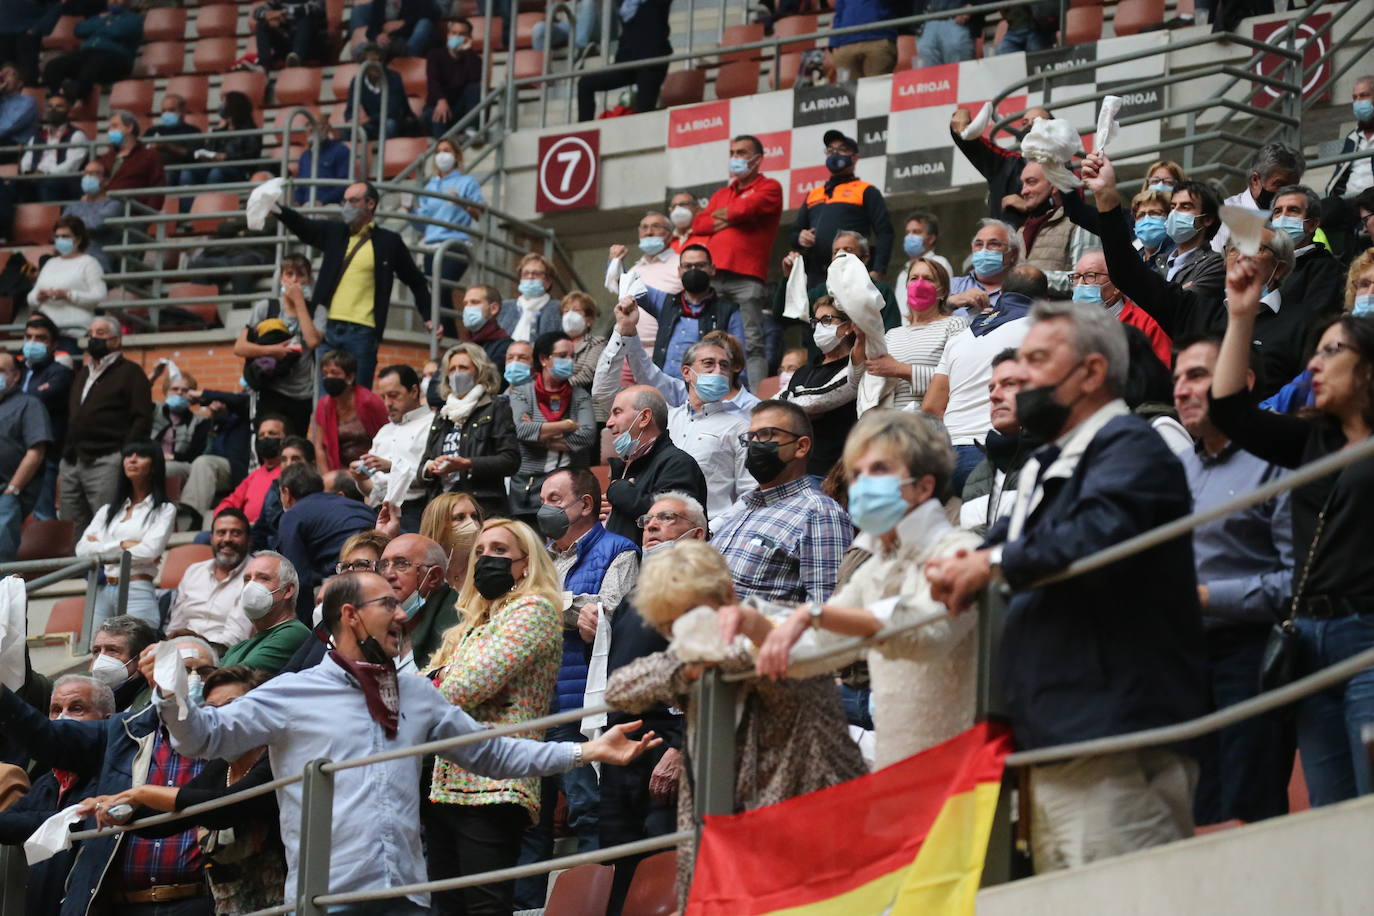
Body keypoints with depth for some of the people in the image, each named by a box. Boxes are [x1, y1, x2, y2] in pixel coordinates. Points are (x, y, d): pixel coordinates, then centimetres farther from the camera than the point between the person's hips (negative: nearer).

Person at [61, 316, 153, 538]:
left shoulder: (130, 373, 2)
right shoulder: (81, 375, 25)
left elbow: (142, 420, -7)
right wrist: (65, 458, 18)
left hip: (105, 462, -7)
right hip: (72, 464, 7)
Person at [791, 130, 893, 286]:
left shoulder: (866, 192, 9)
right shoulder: (813, 195, 25)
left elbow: (884, 233, 1)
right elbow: (795, 231, 30)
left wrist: (877, 272, -12)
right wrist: (799, 237, 4)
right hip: (815, 276, 5)